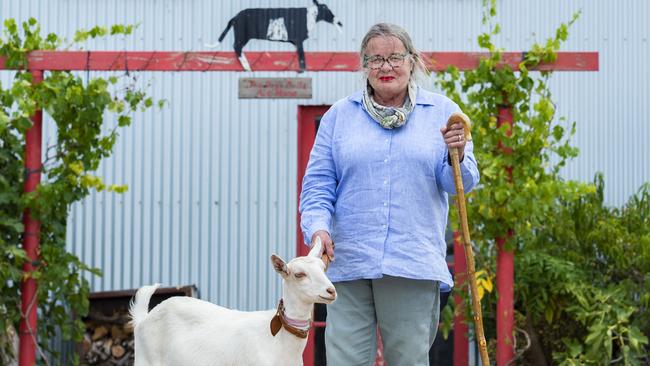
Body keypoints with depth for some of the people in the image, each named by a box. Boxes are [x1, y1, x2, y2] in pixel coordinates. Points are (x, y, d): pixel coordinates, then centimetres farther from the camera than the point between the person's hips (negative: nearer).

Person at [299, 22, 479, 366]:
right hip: (348, 263, 1)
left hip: (414, 266, -1)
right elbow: (318, 184, 9)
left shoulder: (441, 112, 8)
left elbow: (461, 184, 5)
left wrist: (458, 155, -16)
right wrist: (318, 228, -8)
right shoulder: (339, 115, 11)